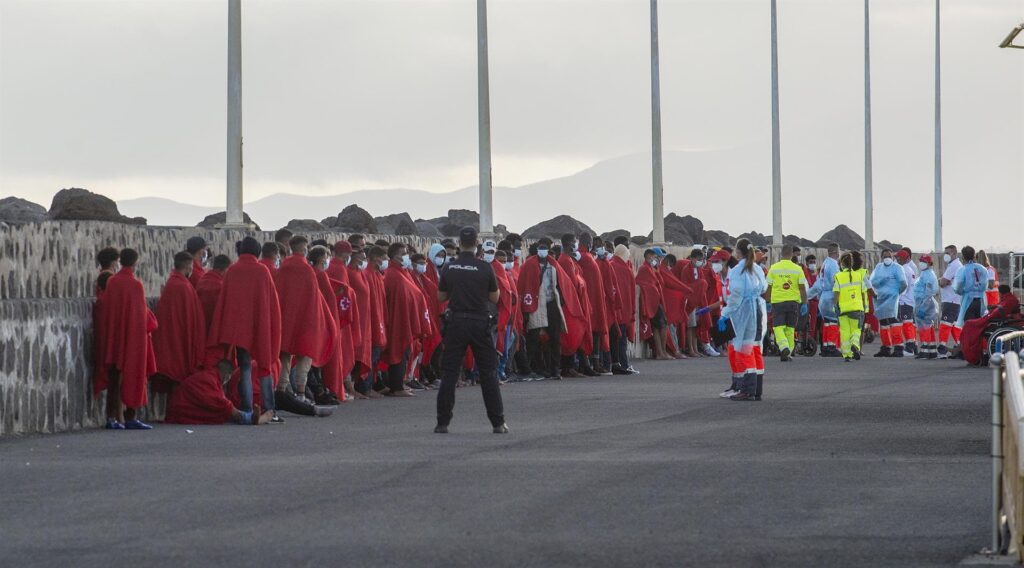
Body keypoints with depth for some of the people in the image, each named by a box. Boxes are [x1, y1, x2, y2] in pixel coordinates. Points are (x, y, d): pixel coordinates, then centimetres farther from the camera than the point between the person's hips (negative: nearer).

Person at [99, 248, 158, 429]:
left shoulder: (111, 282, 3)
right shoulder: (135, 285, -13)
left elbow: (106, 310, 7)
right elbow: (141, 312, -9)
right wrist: (151, 324, 10)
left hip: (114, 336, 5)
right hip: (133, 334, -5)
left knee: (116, 375, 9)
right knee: (133, 375, 0)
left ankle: (114, 417, 7)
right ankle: (131, 417, -1)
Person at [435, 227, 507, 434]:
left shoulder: (449, 268, -2)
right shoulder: (485, 268, -7)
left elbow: (441, 297, 7)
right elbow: (495, 298, 0)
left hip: (456, 323, 1)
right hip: (481, 322, -1)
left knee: (449, 373, 6)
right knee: (489, 373, 6)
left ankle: (442, 422, 4)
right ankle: (498, 423, 6)